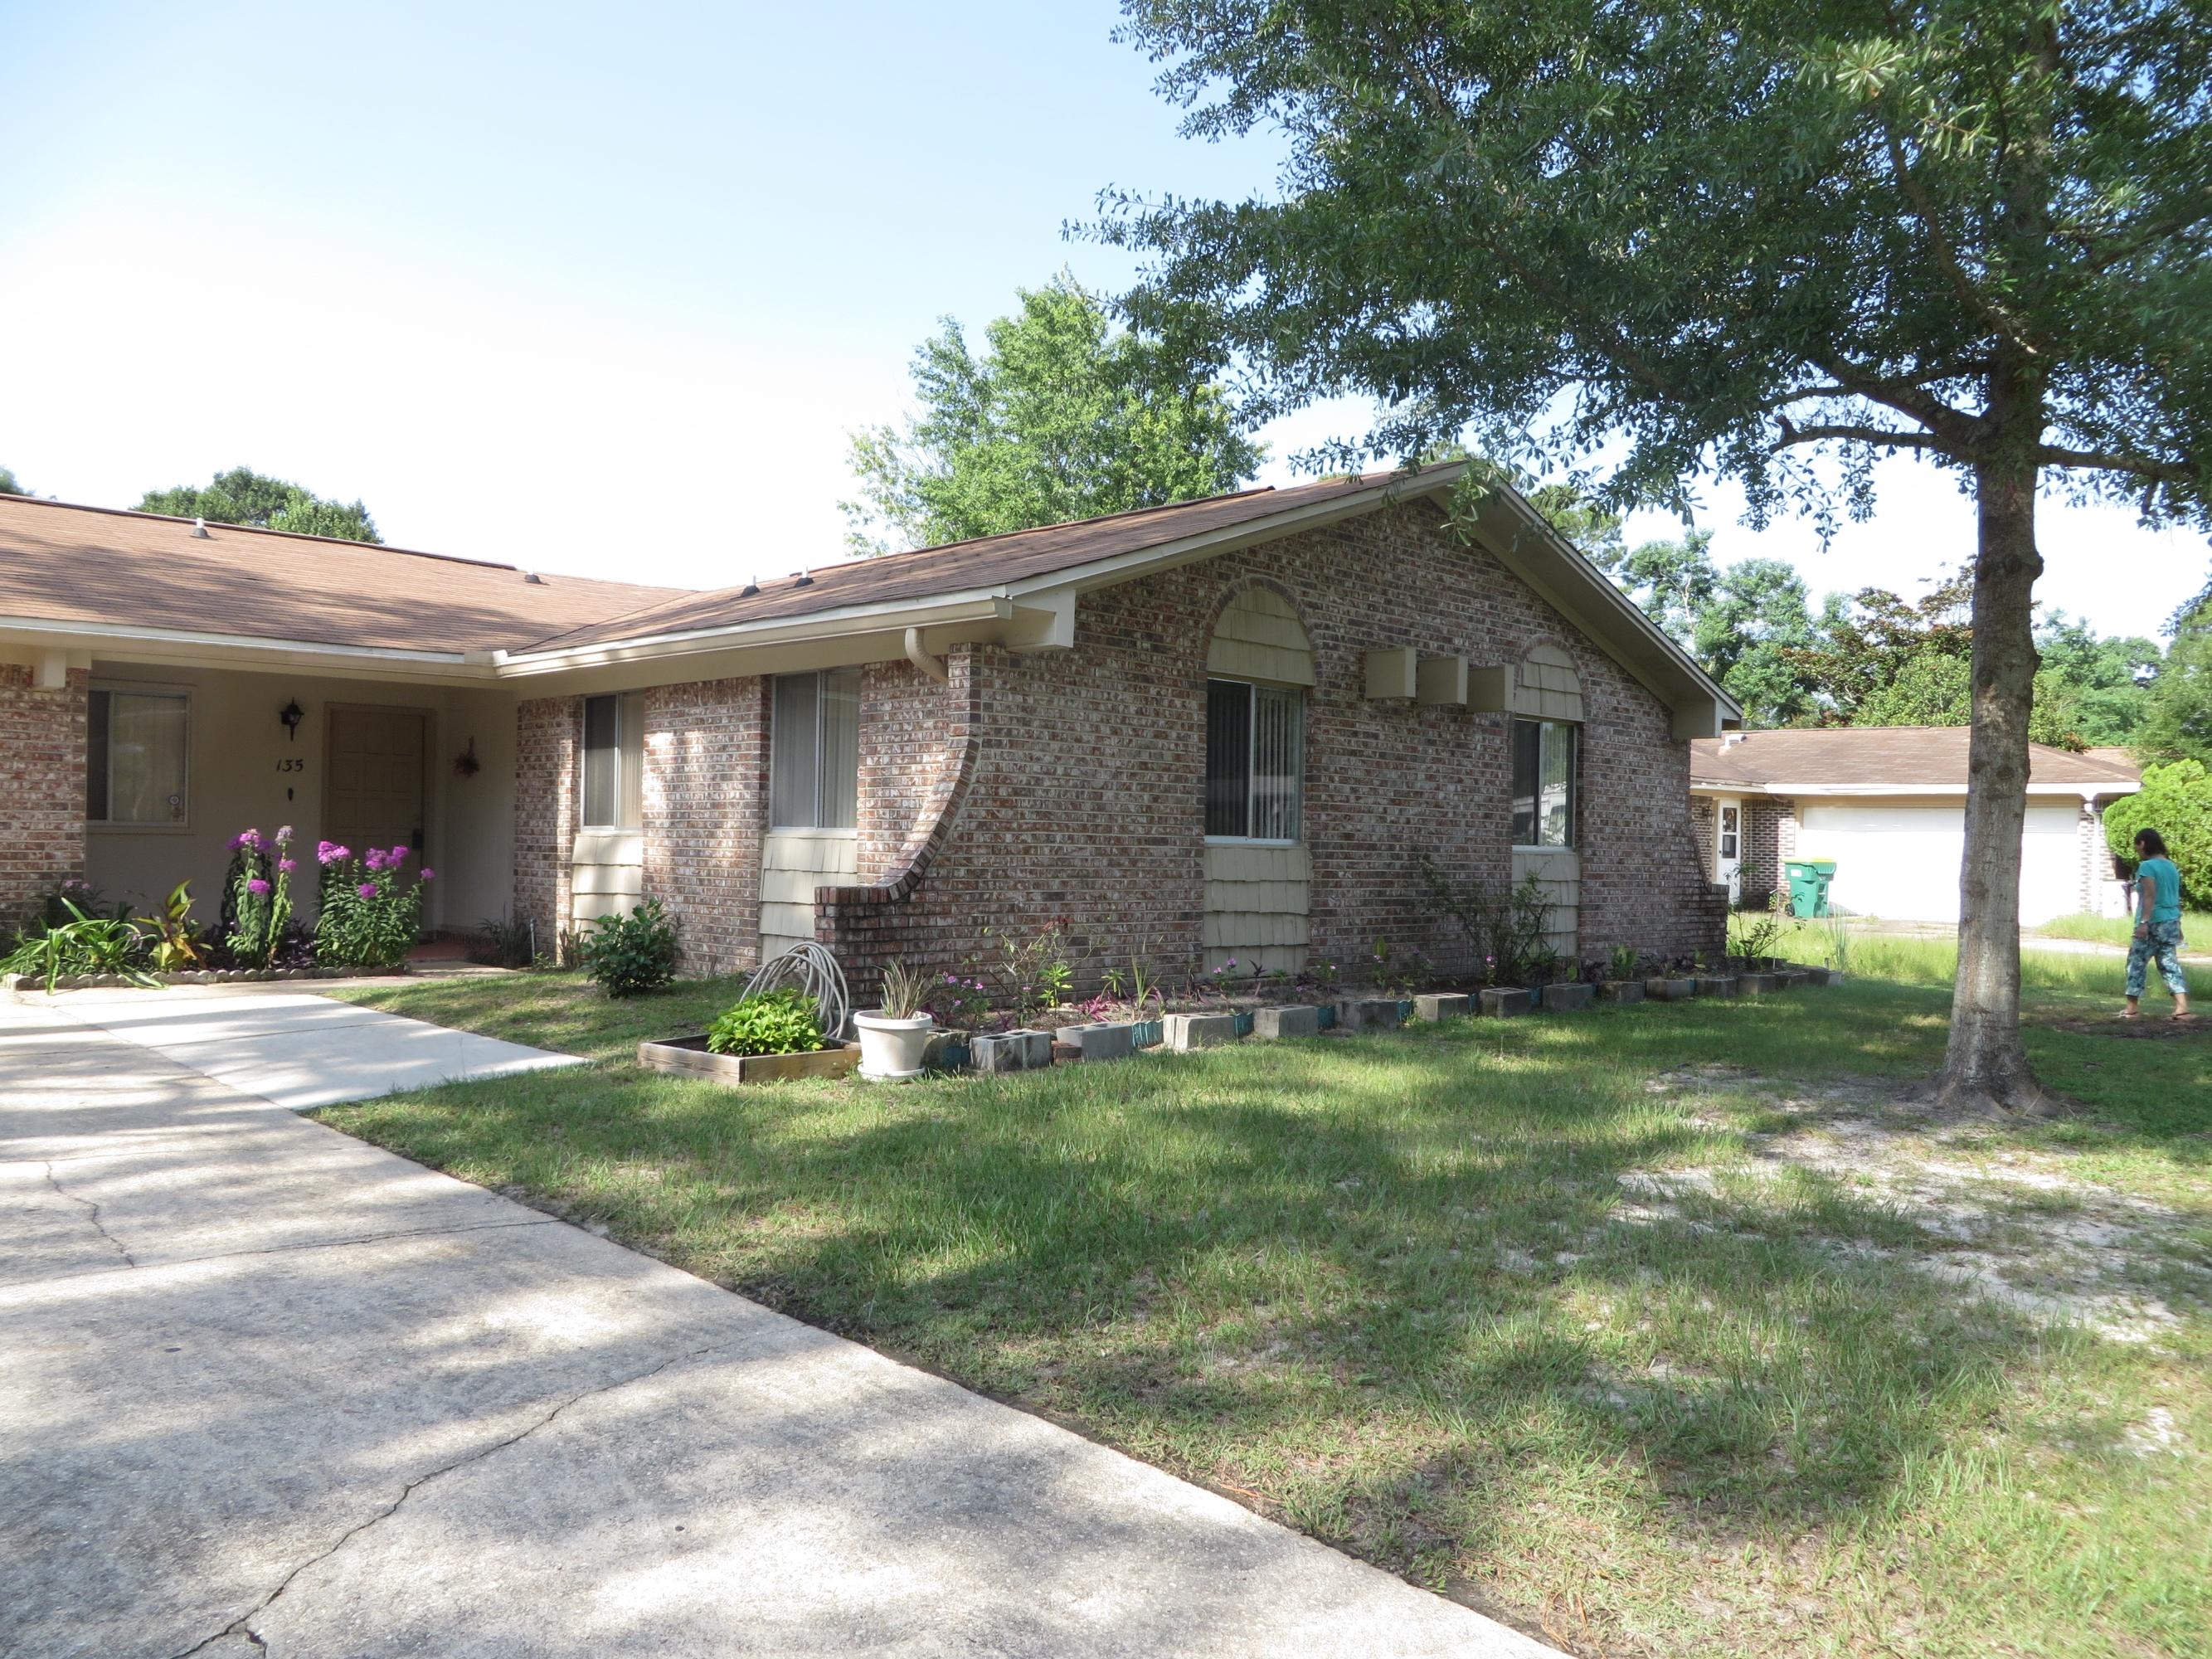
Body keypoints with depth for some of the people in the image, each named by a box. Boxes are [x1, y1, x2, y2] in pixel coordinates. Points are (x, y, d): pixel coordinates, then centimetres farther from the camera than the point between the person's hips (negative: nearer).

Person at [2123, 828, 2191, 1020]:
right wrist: (2177, 925, 23)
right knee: (2170, 964, 8)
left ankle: (2133, 1009, 4)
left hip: (2154, 923, -8)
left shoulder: (2147, 866, -11)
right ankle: (2182, 1008, -2)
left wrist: (2144, 921, -25)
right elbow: (2176, 898, 17)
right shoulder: (2171, 866, 14)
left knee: (2136, 963, 1)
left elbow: (2150, 895, -20)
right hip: (2172, 922, 8)